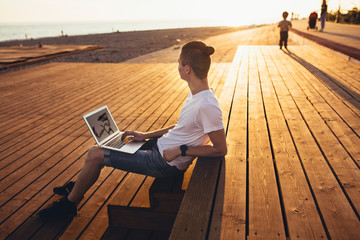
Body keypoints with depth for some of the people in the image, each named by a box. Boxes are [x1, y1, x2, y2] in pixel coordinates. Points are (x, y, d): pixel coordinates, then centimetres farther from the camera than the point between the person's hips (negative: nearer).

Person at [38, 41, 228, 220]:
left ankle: (69, 203, 21)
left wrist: (180, 150, -21)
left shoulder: (208, 106, -27)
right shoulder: (195, 93, 3)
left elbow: (221, 149, -22)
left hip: (167, 162, -9)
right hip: (159, 145, 9)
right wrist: (146, 135, 9)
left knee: (95, 154, -4)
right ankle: (79, 187, 39)